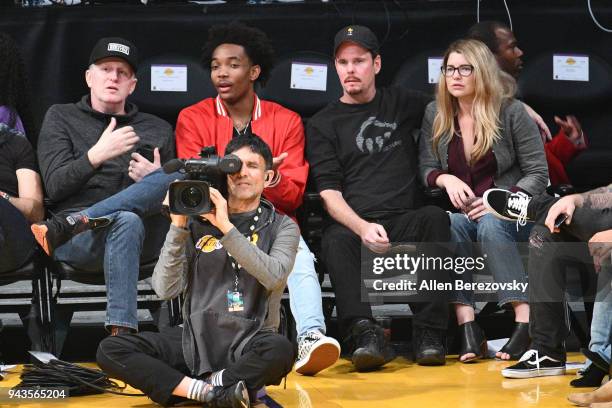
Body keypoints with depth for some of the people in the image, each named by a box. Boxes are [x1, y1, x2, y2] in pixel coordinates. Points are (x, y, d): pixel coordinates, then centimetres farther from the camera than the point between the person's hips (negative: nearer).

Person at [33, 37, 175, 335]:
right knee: (126, 222, -38)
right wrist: (96, 156, -15)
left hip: (144, 241, 3)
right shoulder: (61, 117, 16)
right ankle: (121, 333, -46)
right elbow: (54, 187, 3)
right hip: (75, 243, -3)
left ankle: (60, 228, -35)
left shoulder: (158, 130, 21)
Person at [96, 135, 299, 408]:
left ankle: (210, 385, -16)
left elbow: (274, 276, -16)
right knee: (110, 350, -19)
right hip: (196, 342, 2)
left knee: (280, 350, -38)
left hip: (249, 347, -2)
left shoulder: (282, 227, 6)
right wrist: (178, 227, -10)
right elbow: (165, 289, -1)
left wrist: (226, 227, -18)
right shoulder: (197, 224, 9)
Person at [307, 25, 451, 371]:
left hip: (405, 223, 2)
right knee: (336, 242, -35)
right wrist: (362, 227, -18)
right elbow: (330, 193, 2)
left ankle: (430, 332, -33)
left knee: (435, 218, -31)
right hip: (353, 224, -1)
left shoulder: (401, 103, 20)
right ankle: (366, 334, -48)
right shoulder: (323, 124, 14)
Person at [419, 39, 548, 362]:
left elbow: (537, 174, -4)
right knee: (451, 224, -33)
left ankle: (525, 321, -42)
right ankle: (466, 325, -40)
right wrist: (446, 180, -15)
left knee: (490, 224, -37)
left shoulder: (511, 112, -4)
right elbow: (426, 169, 9)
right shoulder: (435, 114, 6)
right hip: (462, 211, 2)